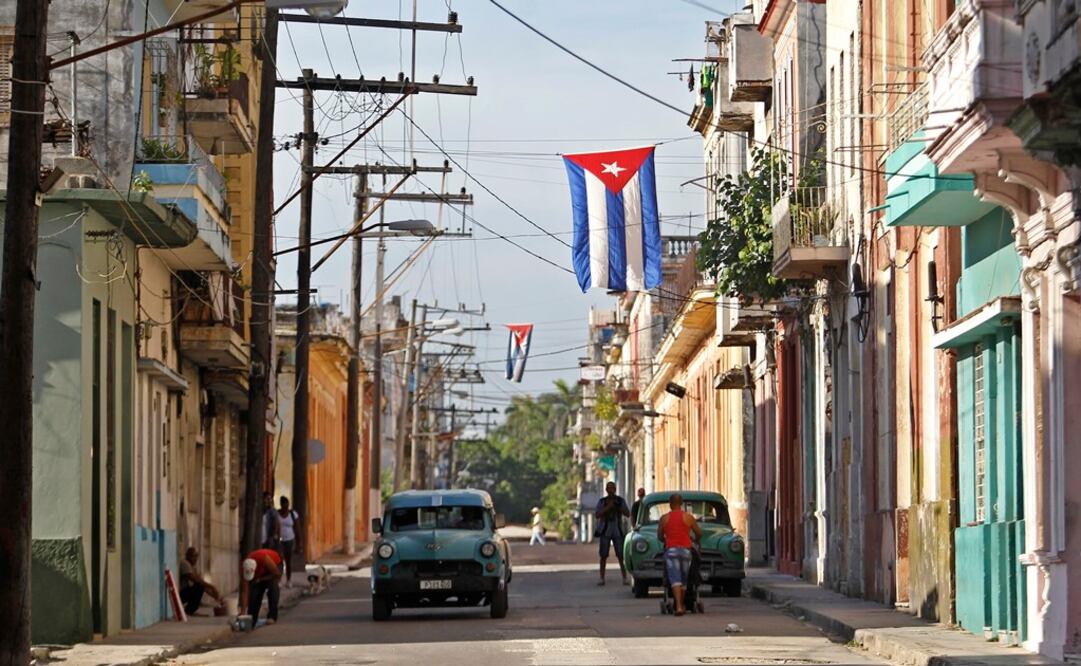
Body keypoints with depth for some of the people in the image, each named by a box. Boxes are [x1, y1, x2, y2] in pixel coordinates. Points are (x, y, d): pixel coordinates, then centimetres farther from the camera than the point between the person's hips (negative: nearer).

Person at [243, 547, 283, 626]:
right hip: (261, 572, 3)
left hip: (275, 564, -3)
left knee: (273, 587, -28)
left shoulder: (265, 559, -43)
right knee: (254, 591, -11)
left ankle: (272, 616, -25)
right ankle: (251, 621, -3)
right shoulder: (247, 567, -31)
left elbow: (277, 573, -29)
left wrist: (261, 579, -25)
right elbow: (246, 591, -29)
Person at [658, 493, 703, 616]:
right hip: (685, 550, 1)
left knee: (675, 579, -7)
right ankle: (681, 605, 22)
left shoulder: (664, 518, 4)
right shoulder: (689, 517, 3)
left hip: (671, 550, -1)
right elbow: (699, 533, 10)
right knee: (683, 579, 15)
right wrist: (695, 540, 32)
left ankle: (679, 606, -22)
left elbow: (660, 535, 12)